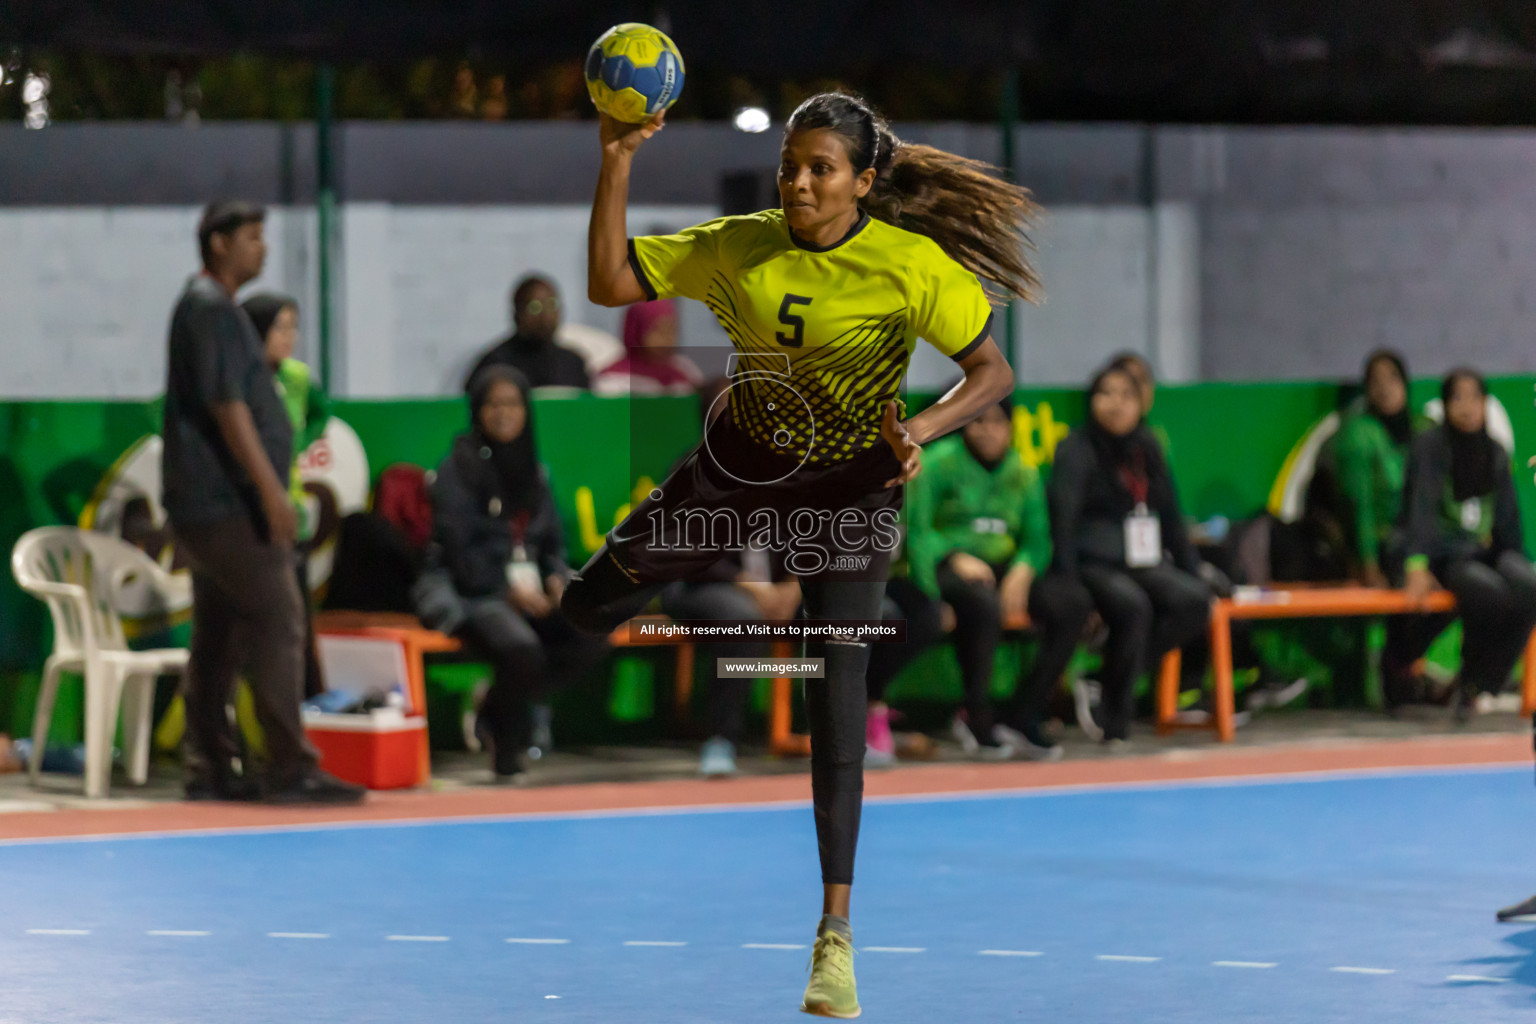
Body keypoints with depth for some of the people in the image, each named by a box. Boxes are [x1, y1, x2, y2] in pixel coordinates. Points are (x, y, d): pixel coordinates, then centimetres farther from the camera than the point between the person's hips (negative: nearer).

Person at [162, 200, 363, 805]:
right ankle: (291, 770, -13)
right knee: (278, 619, -11)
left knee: (218, 634, 10)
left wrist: (269, 489, 22)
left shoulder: (211, 306, 20)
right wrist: (270, 489, -21)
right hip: (226, 503, -10)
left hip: (208, 504, 10)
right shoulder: (212, 309, -12)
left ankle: (209, 771, 11)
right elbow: (226, 405, -19)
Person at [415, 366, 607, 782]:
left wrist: (557, 579, -3)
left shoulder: (532, 470, 16)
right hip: (469, 592, -7)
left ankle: (495, 708, -3)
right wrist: (510, 590, -18)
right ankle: (506, 752, -9)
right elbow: (458, 549, -11)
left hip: (528, 591, 7)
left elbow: (552, 542, 19)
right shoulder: (459, 468, -4)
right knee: (521, 648, -35)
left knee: (591, 638, -20)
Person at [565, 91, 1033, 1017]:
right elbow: (610, 284, -8)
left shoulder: (913, 267, -18)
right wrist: (618, 164, -20)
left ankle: (837, 931, -8)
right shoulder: (738, 247, -10)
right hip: (742, 461, 4)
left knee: (838, 686, -12)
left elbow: (994, 370, -13)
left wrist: (920, 431, -32)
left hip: (850, 484, -4)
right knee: (593, 603, 1)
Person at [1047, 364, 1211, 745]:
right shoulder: (1077, 451, -6)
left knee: (1194, 600, -22)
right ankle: (1115, 723, -25)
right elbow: (1062, 522, -15)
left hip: (1139, 563, 6)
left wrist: (1192, 571, 14)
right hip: (1092, 566, -6)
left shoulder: (1146, 448, 13)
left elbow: (1170, 517, 21)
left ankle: (1110, 677, -17)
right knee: (1133, 605, -36)